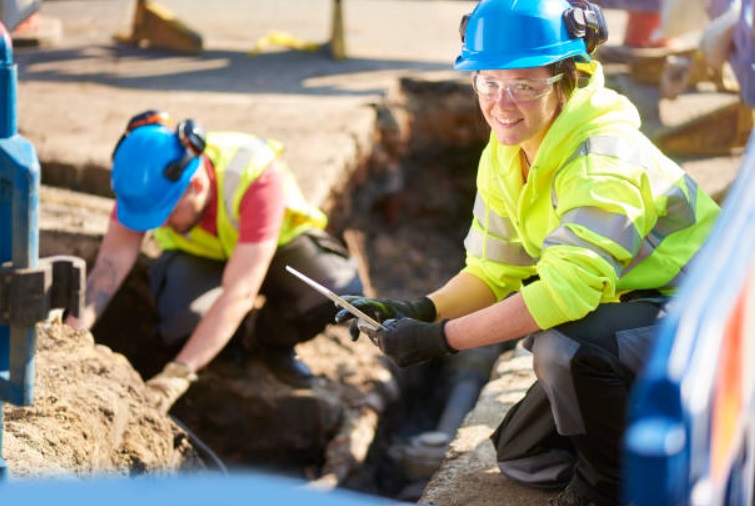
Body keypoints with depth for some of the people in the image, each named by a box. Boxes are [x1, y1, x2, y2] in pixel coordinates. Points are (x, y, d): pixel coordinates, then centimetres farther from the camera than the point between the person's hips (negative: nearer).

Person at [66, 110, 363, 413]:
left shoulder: (258, 176, -40)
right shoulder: (147, 178, -29)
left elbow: (239, 294, -44)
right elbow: (112, 260, -27)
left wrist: (178, 373, -50)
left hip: (277, 243, -1)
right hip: (199, 255, 2)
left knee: (342, 290, -33)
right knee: (183, 324, -33)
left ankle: (268, 341, -1)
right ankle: (237, 332, 4)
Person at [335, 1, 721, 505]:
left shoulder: (606, 159, -29)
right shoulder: (502, 157, -2)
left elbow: (567, 289, -38)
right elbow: (494, 272, 2)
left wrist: (443, 338, -35)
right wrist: (419, 310, -17)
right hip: (621, 315, 9)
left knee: (561, 347, -36)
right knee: (522, 455, 11)